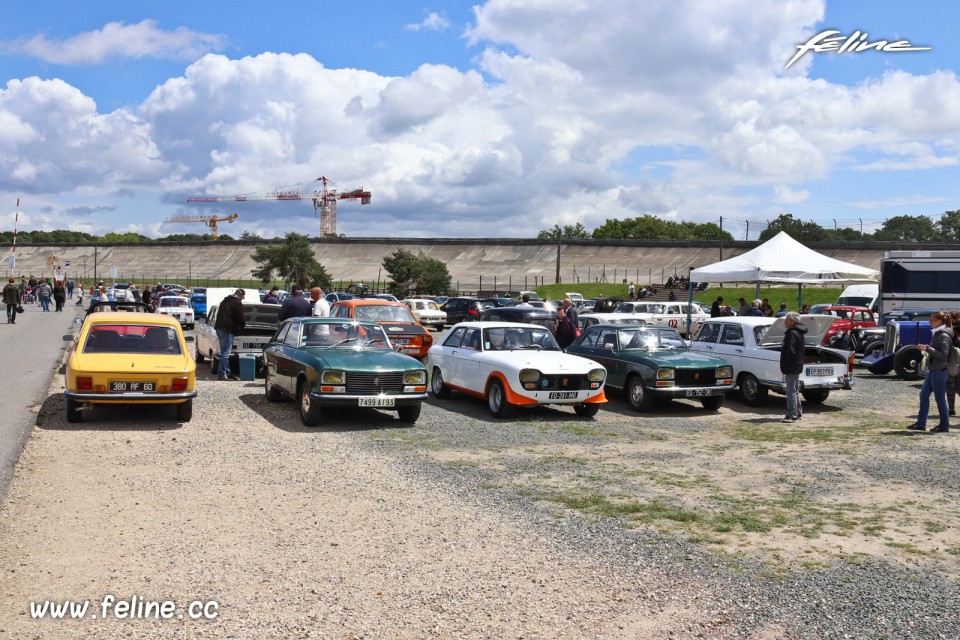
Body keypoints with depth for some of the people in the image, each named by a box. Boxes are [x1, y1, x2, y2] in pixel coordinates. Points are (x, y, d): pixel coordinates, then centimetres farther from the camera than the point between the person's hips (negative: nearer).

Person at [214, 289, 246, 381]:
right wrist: (243, 325, 15)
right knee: (226, 353, -8)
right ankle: (221, 374, -11)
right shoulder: (237, 303, -6)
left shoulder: (225, 301, 21)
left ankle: (227, 373, 18)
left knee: (225, 352, 14)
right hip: (227, 329, -9)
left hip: (219, 327, 9)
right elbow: (240, 318, -7)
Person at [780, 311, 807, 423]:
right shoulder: (798, 332, 15)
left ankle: (792, 415, -8)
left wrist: (784, 366, -17)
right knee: (795, 390, 18)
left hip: (791, 367, -11)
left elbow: (790, 351, -24)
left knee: (791, 391, -9)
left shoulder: (792, 334, -18)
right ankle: (798, 412, 26)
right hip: (797, 366, 11)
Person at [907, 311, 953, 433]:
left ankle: (944, 426, 11)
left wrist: (927, 348, -23)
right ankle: (921, 424, 15)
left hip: (939, 371, -10)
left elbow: (943, 354, -22)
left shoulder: (944, 335, -15)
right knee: (924, 395, 10)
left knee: (940, 399, 0)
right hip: (933, 370, 10)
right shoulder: (937, 334, 13)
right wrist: (927, 349, 12)